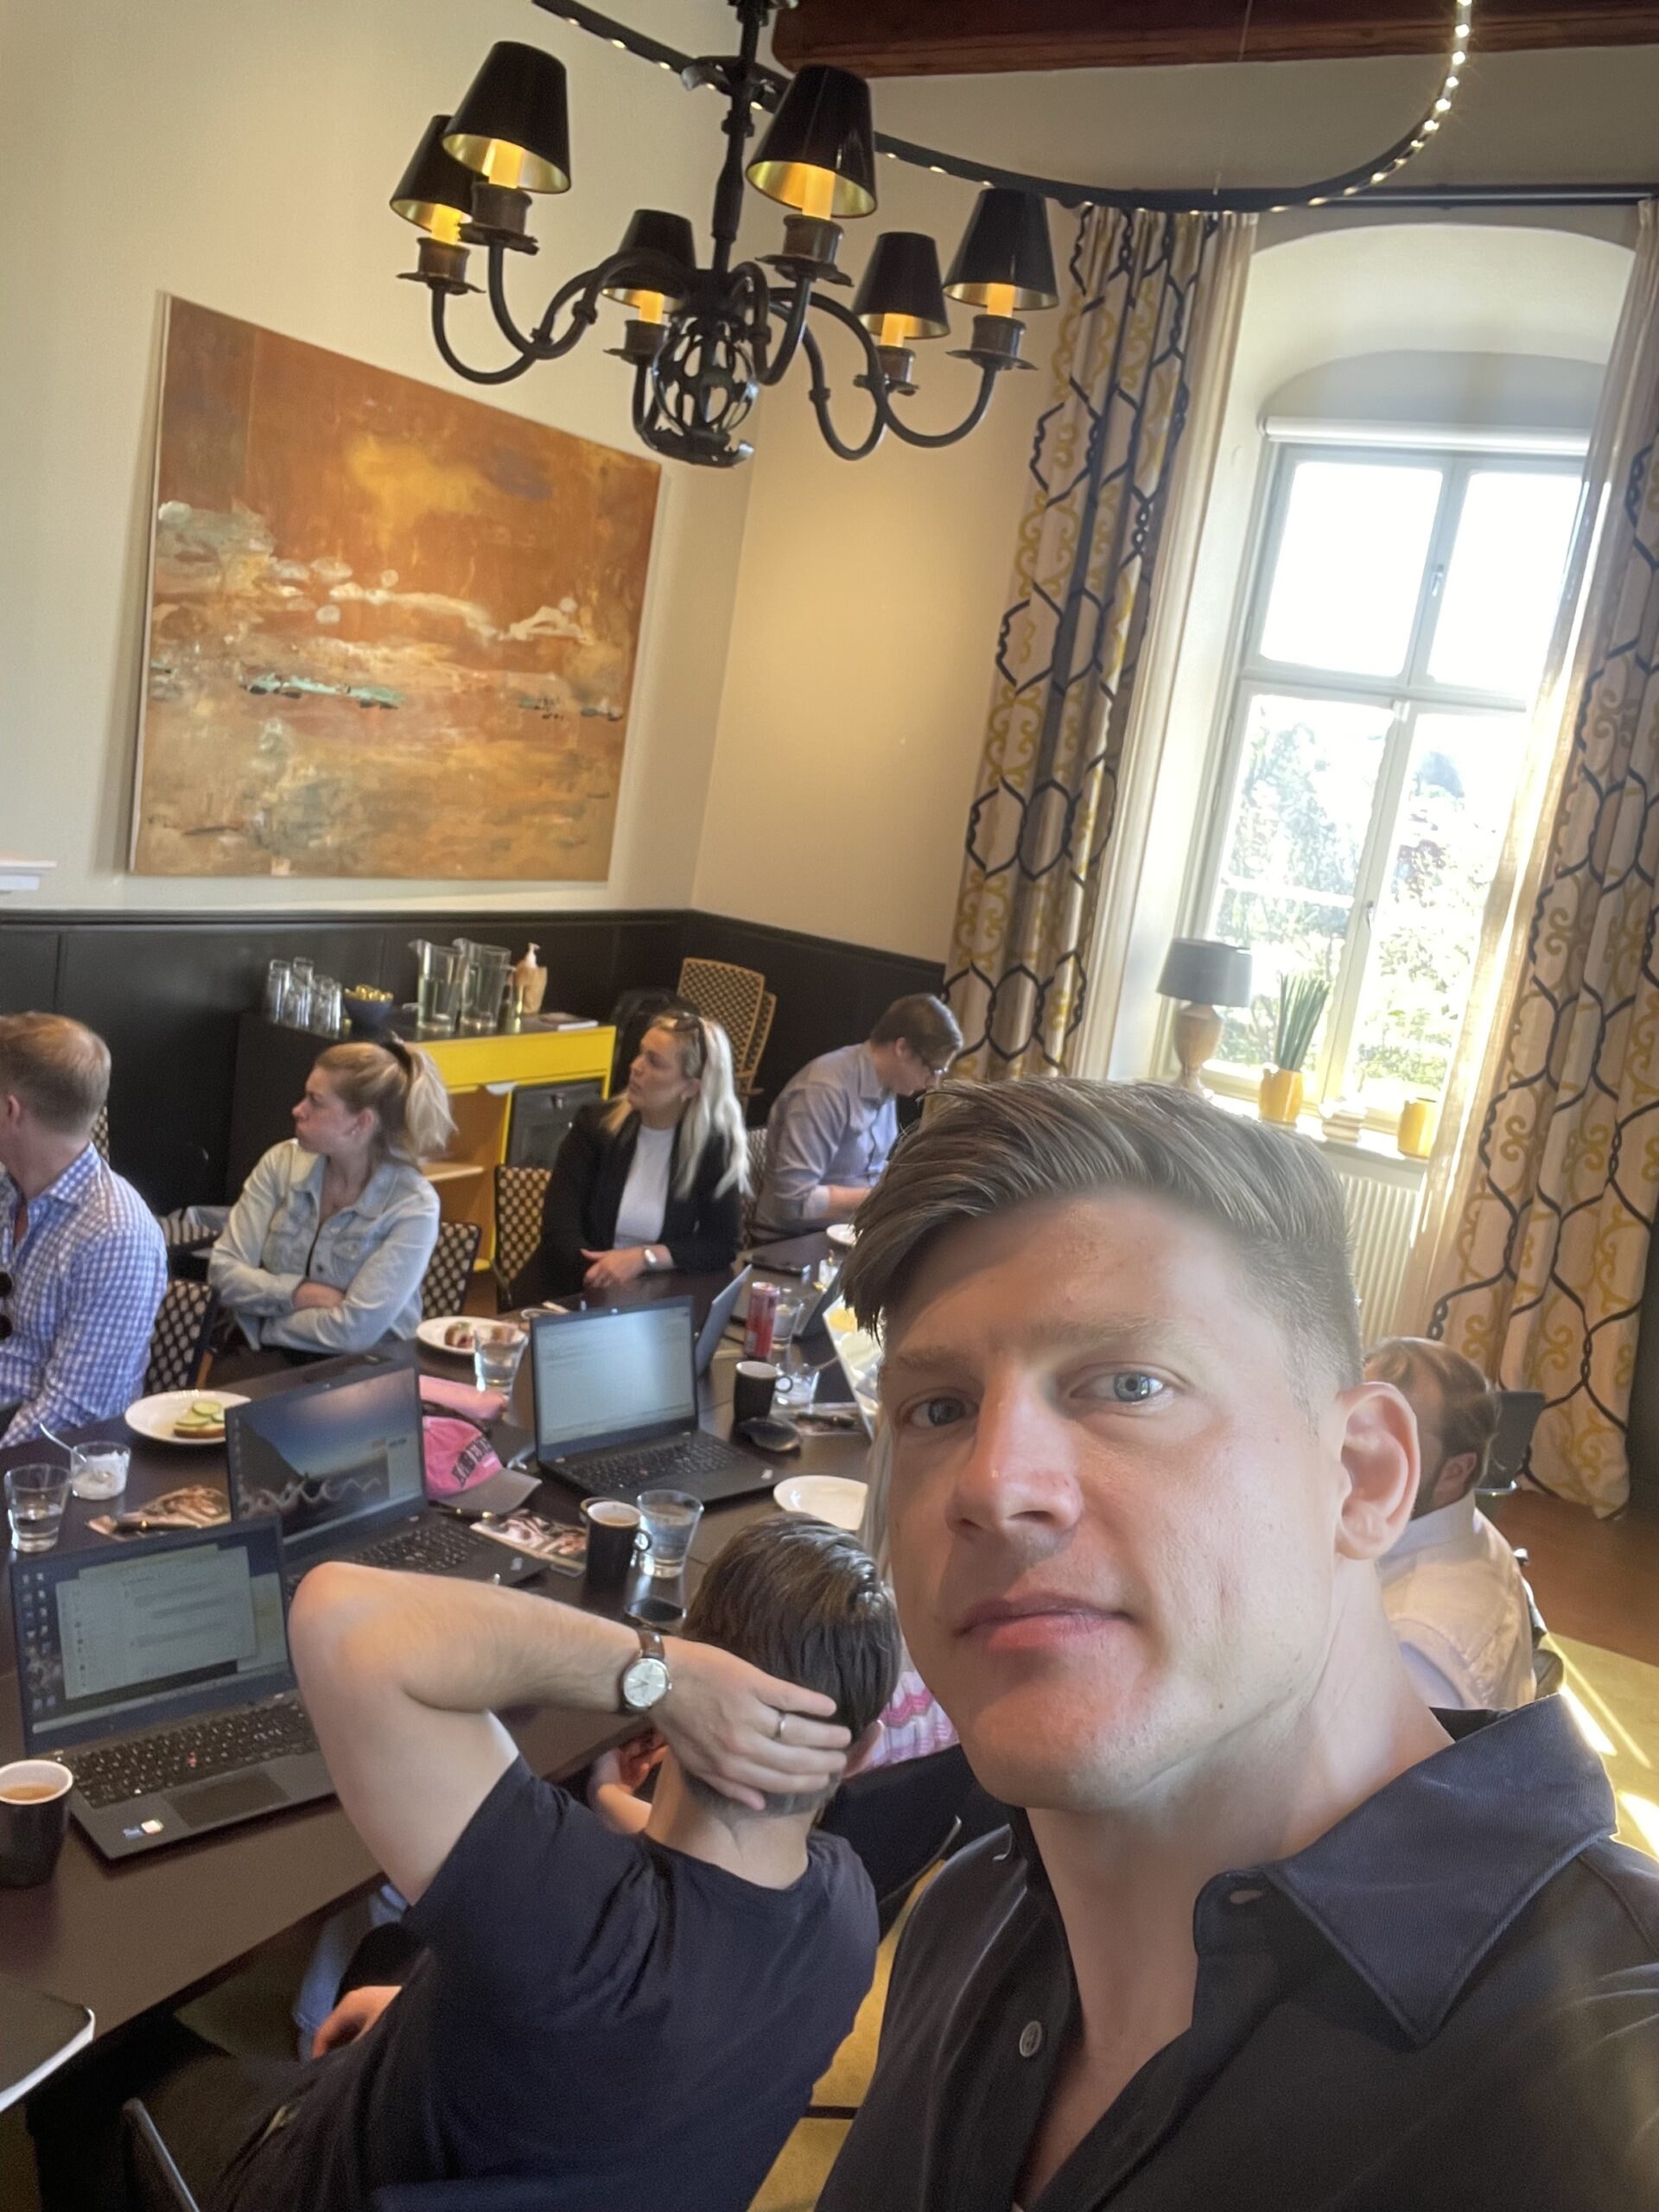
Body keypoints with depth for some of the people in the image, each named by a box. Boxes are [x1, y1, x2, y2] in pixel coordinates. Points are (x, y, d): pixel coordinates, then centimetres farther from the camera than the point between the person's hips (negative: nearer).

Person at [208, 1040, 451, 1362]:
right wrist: (305, 1295, -16)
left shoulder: (413, 1205, -15)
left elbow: (356, 1330, -19)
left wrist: (268, 1318, -8)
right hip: (267, 1356, 3)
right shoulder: (282, 1162, -1)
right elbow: (224, 1269, -4)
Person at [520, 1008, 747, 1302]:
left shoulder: (715, 1146, -5)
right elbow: (559, 1229, -11)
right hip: (569, 1295, -1)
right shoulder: (596, 1123, -4)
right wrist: (602, 1277, -28)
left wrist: (643, 1258, -17)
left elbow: (722, 1244, -4)